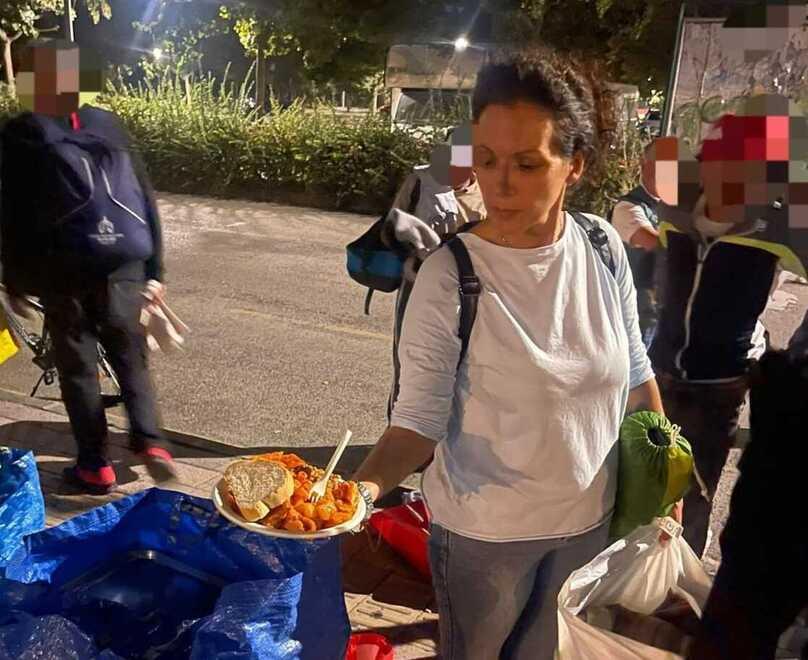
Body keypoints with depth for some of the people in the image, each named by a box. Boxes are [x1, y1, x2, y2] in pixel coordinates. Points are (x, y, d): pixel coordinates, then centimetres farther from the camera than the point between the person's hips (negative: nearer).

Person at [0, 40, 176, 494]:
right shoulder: (108, 125, 6)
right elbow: (144, 199, 4)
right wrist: (154, 269, 9)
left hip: (62, 274, -2)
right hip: (123, 270, 2)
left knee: (78, 368, 10)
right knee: (132, 358, 17)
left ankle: (96, 466, 13)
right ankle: (150, 440, 0)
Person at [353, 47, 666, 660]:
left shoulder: (603, 248, -10)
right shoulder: (448, 275, -23)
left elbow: (634, 373, 4)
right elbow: (419, 418, -20)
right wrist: (365, 486, -37)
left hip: (590, 520, 4)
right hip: (482, 531, -3)